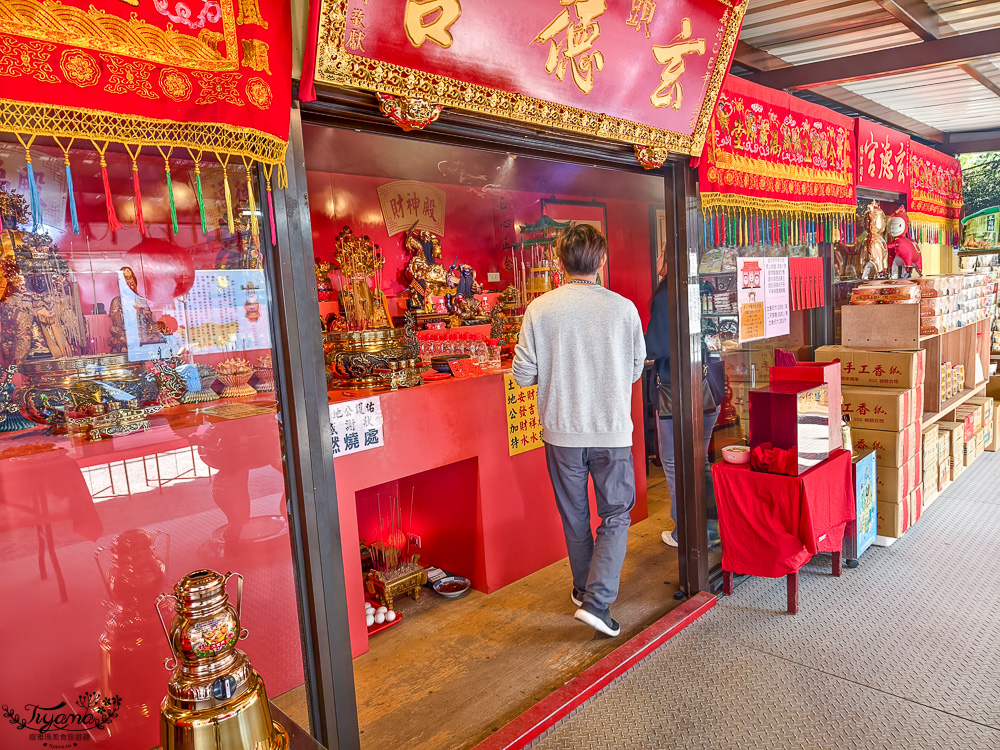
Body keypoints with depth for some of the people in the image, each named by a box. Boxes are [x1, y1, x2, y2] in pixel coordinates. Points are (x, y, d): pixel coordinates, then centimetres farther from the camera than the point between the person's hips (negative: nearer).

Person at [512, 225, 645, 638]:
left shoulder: (539, 309, -9)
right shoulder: (623, 308, -8)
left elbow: (523, 375, -6)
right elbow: (636, 370, 3)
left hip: (562, 431, 1)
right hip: (612, 430, -1)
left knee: (574, 516, 18)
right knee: (615, 516, 12)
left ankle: (583, 587, 35)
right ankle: (596, 600, 3)